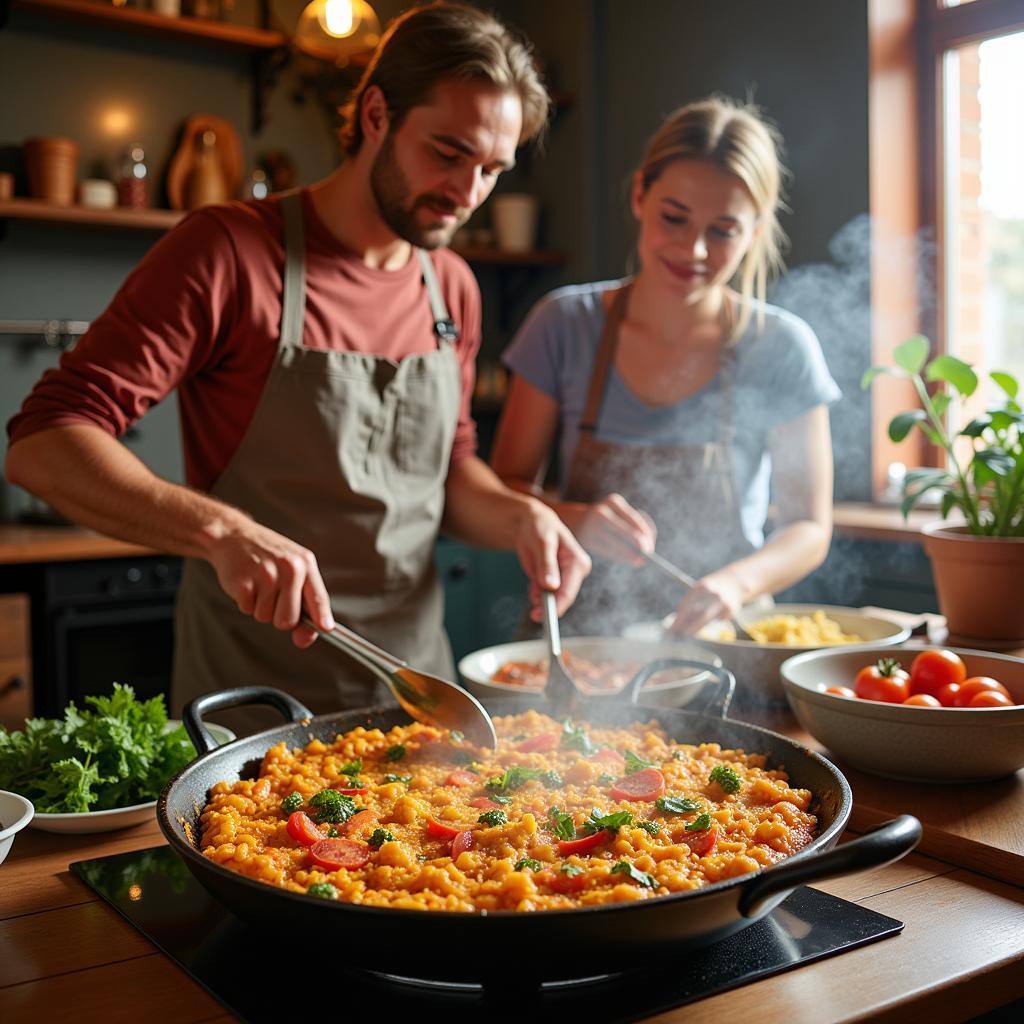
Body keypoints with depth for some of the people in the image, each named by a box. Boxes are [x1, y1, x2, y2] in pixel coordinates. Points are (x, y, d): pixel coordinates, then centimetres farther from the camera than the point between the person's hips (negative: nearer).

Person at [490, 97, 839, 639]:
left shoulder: (782, 350, -3)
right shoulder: (565, 324, 0)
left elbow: (809, 528, 3)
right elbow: (507, 486, 4)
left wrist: (737, 581, -17)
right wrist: (574, 520, -17)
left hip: (714, 640, 0)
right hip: (577, 631, 1)